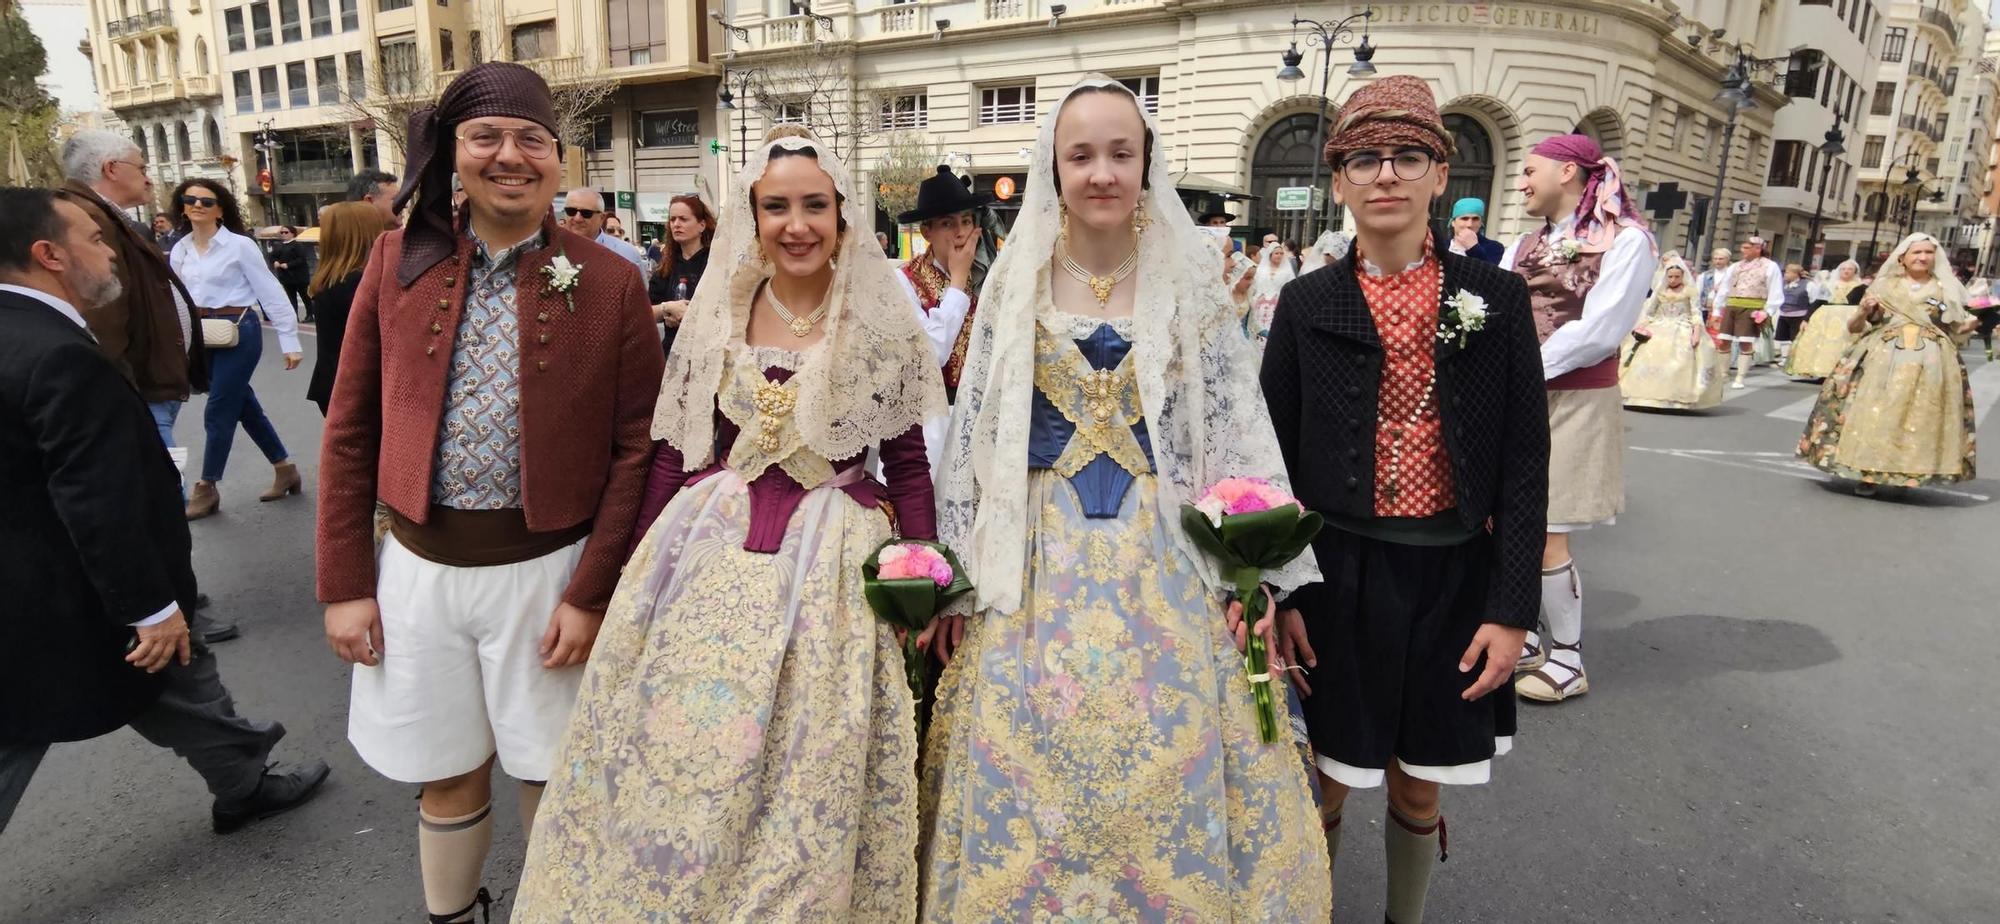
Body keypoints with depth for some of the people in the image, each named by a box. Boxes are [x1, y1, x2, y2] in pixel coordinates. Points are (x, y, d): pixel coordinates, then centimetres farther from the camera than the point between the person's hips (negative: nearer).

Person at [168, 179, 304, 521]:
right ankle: (285, 469, 24)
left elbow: (271, 293, -9)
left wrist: (289, 340, -11)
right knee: (245, 406, 11)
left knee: (218, 413, -1)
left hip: (238, 332, -6)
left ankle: (206, 489, 11)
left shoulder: (240, 245, -8)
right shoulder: (180, 251, 9)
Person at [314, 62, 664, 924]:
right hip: (420, 566, 2)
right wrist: (344, 584, 2)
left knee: (551, 778, 13)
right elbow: (349, 431, 5)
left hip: (547, 568, -2)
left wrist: (591, 593, -10)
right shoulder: (398, 261, 2)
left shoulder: (609, 283, -5)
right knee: (447, 779, 17)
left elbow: (636, 449, -6)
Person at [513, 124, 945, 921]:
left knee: (810, 773, 6)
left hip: (835, 563, -2)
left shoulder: (885, 326, -2)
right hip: (712, 556, 2)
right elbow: (674, 451, 8)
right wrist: (643, 568, 8)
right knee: (681, 752, 9)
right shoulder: (714, 316, 3)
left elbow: (909, 465, 1)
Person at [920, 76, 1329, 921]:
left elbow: (1237, 430, 2)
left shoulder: (1190, 285, 1)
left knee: (1169, 770, 7)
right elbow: (972, 437, 3)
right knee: (1030, 776, 7)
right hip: (1040, 566, 1)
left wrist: (1254, 567, -5)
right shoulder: (1015, 287, 2)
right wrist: (955, 581, 1)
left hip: (1165, 563, 0)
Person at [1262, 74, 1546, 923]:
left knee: (1418, 786, 16)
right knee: (1326, 781, 12)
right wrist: (1280, 593, -4)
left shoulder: (1496, 298, 0)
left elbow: (1524, 461, -1)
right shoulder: (1306, 304, -1)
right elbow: (1275, 460, 0)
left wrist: (1512, 606, -5)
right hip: (1338, 572, 0)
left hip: (1452, 576, 1)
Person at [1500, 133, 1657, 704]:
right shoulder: (1523, 247, 13)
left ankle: (1567, 657, 12)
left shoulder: (1625, 240, -7)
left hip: (1572, 404, -6)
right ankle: (1521, 636, 25)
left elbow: (1597, 332, -16)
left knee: (1543, 536, -5)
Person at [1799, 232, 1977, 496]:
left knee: (1919, 418, -3)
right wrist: (1864, 312, -11)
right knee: (1874, 412, -9)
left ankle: (1909, 473, 6)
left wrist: (1972, 324, -6)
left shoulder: (1946, 289, 12)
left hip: (1930, 364, 1)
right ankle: (1867, 473, -5)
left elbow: (1956, 330, 14)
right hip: (1882, 359, -1)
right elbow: (1854, 327, 9)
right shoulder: (1885, 286, 9)